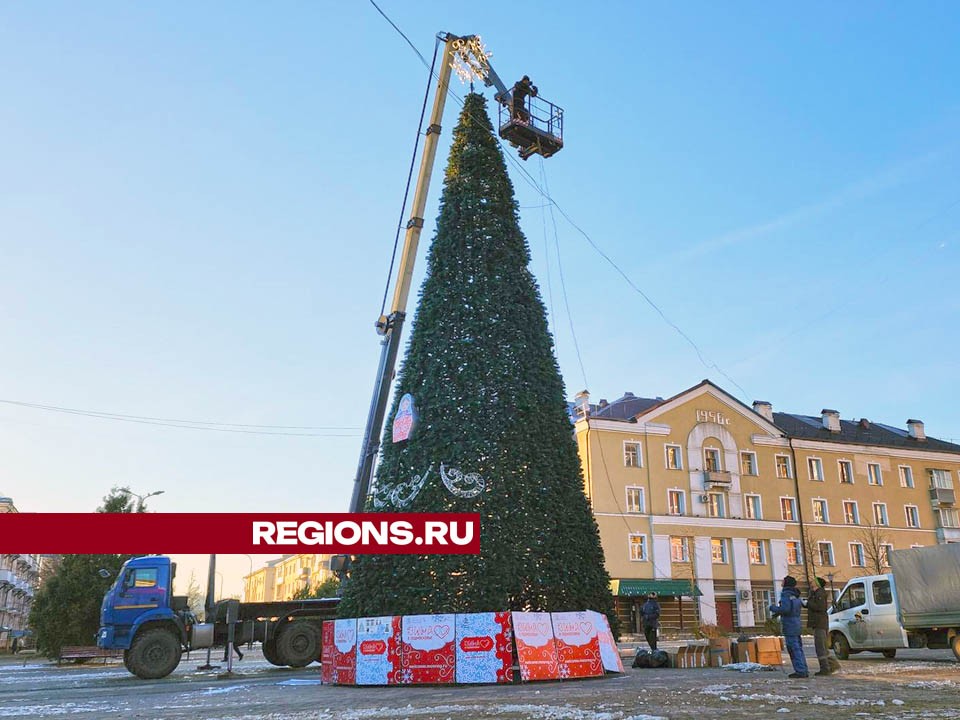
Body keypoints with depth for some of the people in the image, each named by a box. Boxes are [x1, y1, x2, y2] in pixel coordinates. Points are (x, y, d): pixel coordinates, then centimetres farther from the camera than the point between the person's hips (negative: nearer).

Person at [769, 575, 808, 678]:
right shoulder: (795, 595, 13)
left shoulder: (786, 594, -14)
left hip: (789, 625, -9)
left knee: (793, 649, -6)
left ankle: (800, 671, -6)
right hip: (796, 623, 9)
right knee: (798, 648, 13)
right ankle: (804, 670, 16)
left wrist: (773, 608, -7)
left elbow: (786, 609, -24)